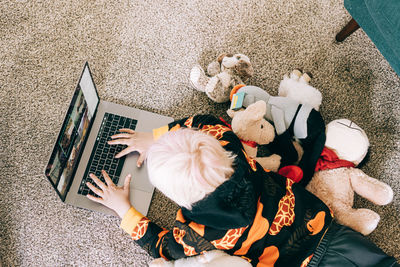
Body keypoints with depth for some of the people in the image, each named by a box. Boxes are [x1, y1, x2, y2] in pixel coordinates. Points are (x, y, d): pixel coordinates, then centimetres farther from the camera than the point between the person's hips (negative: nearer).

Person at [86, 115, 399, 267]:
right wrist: (153, 138, 10)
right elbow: (203, 121, 6)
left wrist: (123, 208, 6)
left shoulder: (199, 234, -27)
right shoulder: (229, 149, -18)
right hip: (323, 225, 5)